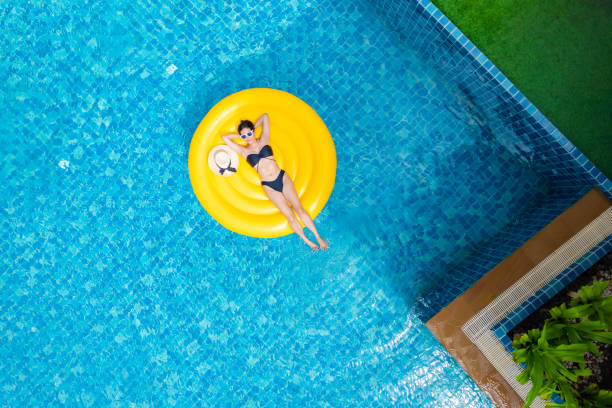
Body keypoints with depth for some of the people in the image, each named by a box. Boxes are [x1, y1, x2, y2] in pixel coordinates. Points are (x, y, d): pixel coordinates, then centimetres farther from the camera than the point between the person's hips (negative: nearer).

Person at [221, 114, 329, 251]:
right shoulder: (244, 151, 2)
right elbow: (224, 138, -2)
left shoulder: (264, 140, 4)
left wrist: (252, 129, 13)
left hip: (282, 178, 0)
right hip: (269, 186, 0)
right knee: (290, 216, -1)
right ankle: (307, 241, 14)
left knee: (299, 209, -2)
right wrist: (241, 135, 6)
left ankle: (318, 237, 8)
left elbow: (265, 116, 7)